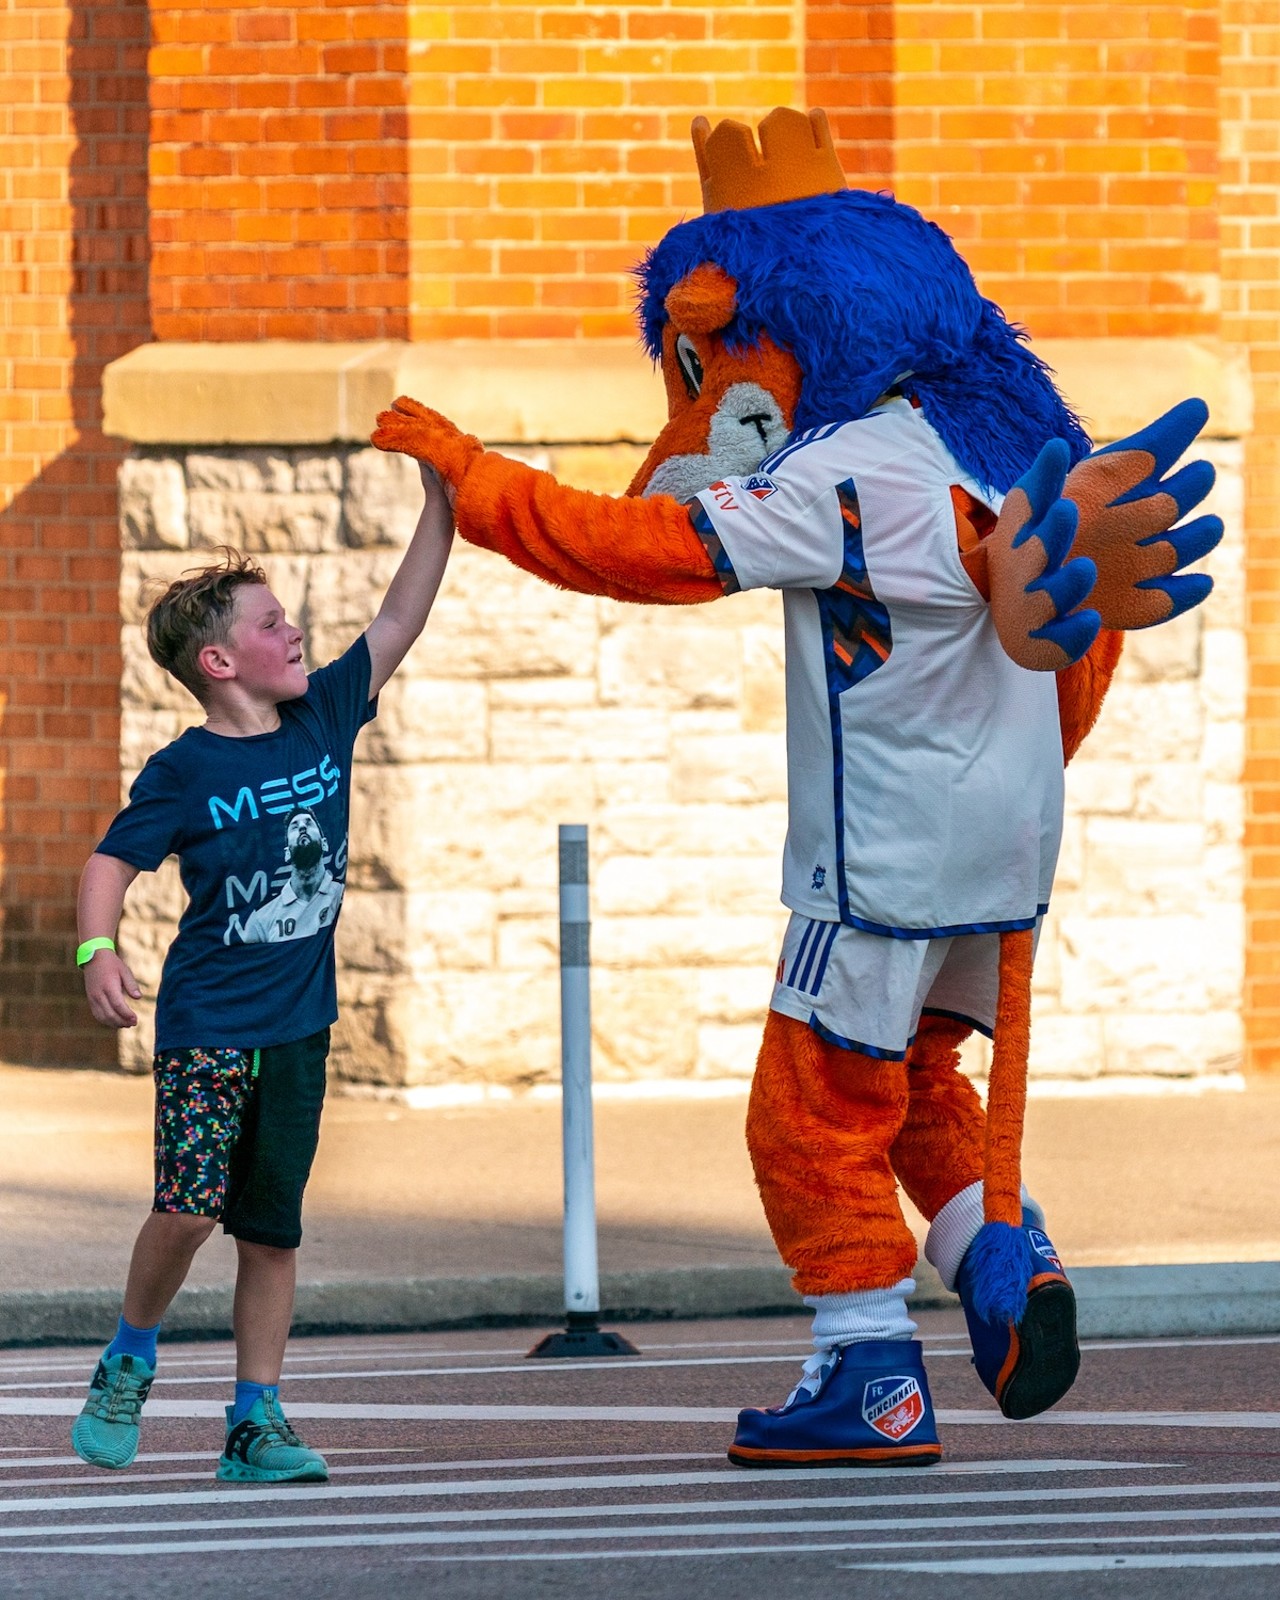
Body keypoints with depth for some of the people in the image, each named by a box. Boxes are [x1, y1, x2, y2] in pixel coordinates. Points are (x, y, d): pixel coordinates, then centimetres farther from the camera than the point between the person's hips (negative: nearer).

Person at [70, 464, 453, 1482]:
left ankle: (257, 1419, 10)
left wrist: (441, 500, 2)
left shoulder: (324, 719, 5)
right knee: (189, 1205, -14)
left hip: (298, 1025, 5)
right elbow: (113, 863, -8)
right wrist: (98, 951, -26)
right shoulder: (186, 770, -8)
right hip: (207, 1024, -5)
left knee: (272, 1227, 6)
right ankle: (130, 1360, 10)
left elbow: (398, 622, 7)